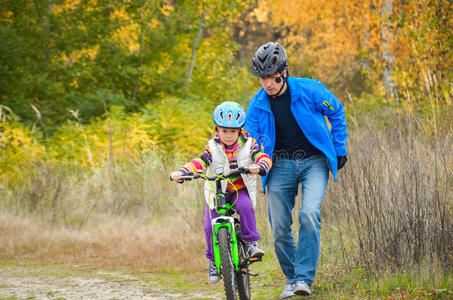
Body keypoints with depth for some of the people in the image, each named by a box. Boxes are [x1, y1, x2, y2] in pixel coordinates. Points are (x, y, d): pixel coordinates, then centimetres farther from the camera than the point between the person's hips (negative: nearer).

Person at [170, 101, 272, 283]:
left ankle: (251, 242, -14)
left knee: (245, 207, -33)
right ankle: (214, 261, 11)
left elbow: (264, 157, -20)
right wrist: (181, 173, -38)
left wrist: (259, 166, -45)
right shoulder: (213, 148, -6)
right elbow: (199, 162, -19)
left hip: (241, 191, -1)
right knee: (210, 226, -12)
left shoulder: (248, 145, -6)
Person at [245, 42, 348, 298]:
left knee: (310, 214, -25)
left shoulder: (309, 90, -12)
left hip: (314, 161, -3)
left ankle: (304, 278, -19)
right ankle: (291, 279, 21)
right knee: (280, 229, -1)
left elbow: (337, 112, 4)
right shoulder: (257, 104, -4)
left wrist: (339, 149, 3)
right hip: (281, 166, 3)